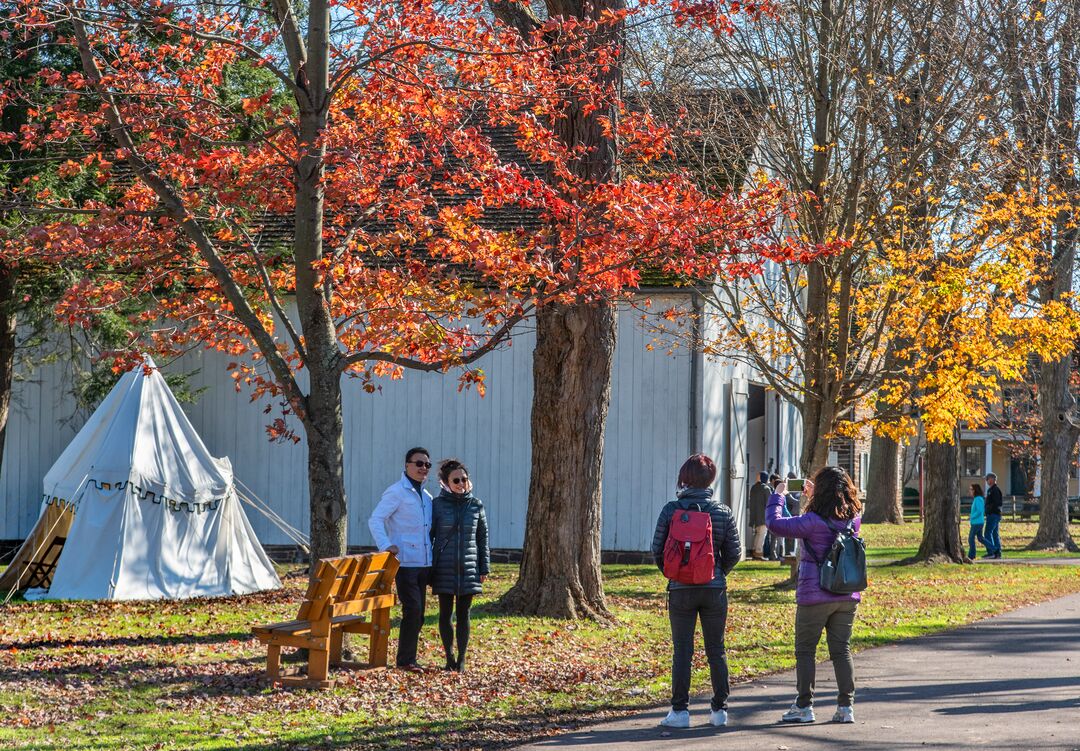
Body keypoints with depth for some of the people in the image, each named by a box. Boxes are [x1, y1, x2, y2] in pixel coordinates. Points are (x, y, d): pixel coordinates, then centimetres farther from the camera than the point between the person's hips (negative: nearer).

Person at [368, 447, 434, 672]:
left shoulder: (427, 497, 16)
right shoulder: (396, 492, -8)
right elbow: (375, 520, -14)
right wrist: (386, 546, -25)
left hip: (423, 562, 8)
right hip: (404, 562, -8)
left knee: (418, 613, 9)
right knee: (413, 609, -13)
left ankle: (408, 657, 17)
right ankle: (405, 660, -5)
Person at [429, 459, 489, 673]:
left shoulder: (476, 505, 4)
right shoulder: (437, 504, -2)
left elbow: (483, 538, 8)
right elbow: (428, 535, 1)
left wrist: (484, 567, 5)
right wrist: (427, 567, -2)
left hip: (468, 568, 1)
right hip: (444, 569, -1)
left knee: (463, 614, 4)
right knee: (445, 613, 5)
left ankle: (461, 659, 10)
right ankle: (449, 657, 14)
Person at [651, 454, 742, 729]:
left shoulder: (671, 509, -7)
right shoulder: (723, 512, -3)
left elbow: (658, 549, -5)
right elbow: (734, 552, 1)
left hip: (681, 590, -1)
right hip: (715, 589, 1)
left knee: (682, 650, 3)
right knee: (716, 650, 10)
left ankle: (680, 710, 2)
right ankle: (720, 709, 13)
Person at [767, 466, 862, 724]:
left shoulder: (813, 521, -17)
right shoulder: (853, 519, 1)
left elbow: (775, 524, -14)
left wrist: (778, 495, 0)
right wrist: (812, 497, 24)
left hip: (814, 597, -5)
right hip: (847, 596, 5)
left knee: (805, 651, 6)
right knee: (841, 650, 11)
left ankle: (804, 706, 7)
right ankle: (846, 706, 8)